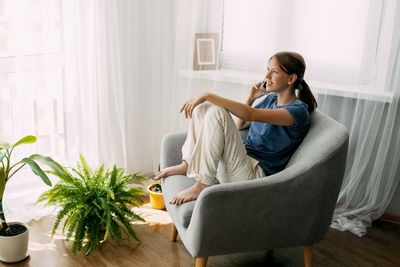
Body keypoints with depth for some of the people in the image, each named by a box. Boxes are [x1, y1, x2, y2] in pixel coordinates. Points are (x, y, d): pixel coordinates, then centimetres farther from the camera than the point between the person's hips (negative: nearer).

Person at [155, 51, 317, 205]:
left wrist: (207, 96, -25)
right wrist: (250, 99, 9)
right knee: (203, 107, -1)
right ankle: (188, 165, -1)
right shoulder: (271, 98, 14)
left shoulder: (299, 111, -13)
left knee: (216, 112, -27)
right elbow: (240, 125, 25)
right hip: (242, 158, 8)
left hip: (255, 174, -8)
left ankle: (203, 184, -25)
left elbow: (249, 114, -26)